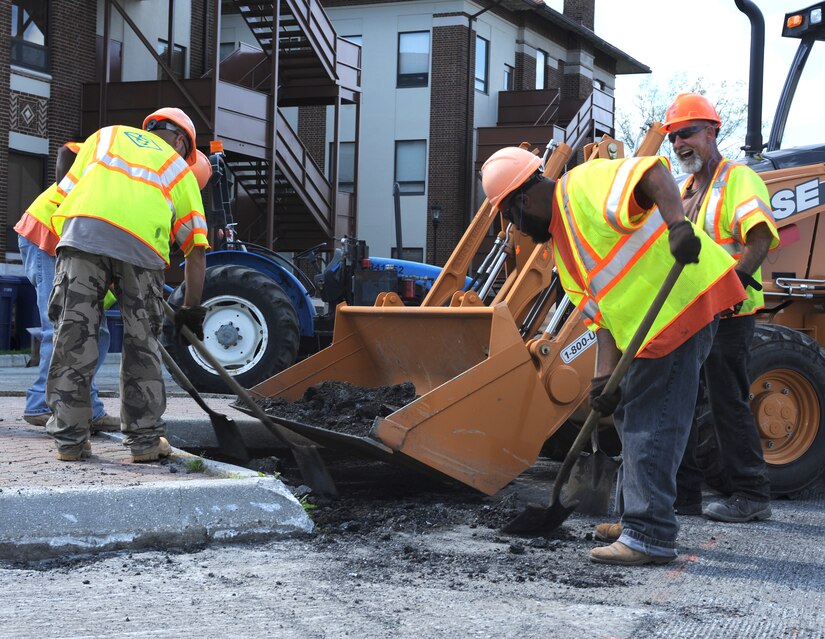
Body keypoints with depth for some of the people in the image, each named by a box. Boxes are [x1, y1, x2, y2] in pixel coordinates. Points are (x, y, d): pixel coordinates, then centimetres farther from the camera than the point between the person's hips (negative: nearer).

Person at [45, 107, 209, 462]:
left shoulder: (106, 136, 35)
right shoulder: (179, 168, 31)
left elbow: (65, 194, 24)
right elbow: (196, 248, 27)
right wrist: (191, 308, 34)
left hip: (83, 230, 0)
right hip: (143, 243, 0)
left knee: (73, 336, 5)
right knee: (142, 343, 11)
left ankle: (69, 440, 8)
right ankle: (145, 440, 15)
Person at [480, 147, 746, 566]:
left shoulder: (585, 186, -8)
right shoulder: (562, 249, 19)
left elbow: (654, 173, -23)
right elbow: (602, 314, 11)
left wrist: (678, 225, -39)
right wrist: (604, 377, -2)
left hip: (686, 299, -11)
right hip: (650, 325, 11)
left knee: (650, 423, -10)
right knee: (632, 414, 21)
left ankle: (650, 536, -6)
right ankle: (634, 517, 33)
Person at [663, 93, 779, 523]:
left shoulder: (738, 180, -8)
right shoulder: (681, 190, 19)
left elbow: (761, 238, -22)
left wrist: (736, 281, -32)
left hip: (726, 314, -8)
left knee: (727, 402, -6)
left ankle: (750, 495, 4)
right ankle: (682, 493, 16)